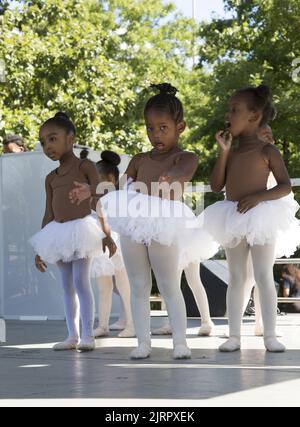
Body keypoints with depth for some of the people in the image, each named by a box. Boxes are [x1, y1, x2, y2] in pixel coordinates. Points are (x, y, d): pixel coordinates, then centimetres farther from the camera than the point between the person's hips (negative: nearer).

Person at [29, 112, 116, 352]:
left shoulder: (85, 167, -2)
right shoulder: (51, 178, 14)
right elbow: (49, 214, 16)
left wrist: (106, 234, -10)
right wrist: (41, 249, 14)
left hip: (82, 228, -6)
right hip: (59, 233, 6)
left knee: (81, 280, -12)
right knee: (67, 285, 8)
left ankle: (87, 335, -10)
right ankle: (73, 336, 12)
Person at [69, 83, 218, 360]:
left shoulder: (185, 158, 0)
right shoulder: (139, 160, 16)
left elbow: (185, 171, -23)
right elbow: (122, 190, 19)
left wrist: (171, 178, -47)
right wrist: (91, 192, 8)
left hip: (164, 229, -5)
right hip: (134, 227, 5)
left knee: (170, 287, -1)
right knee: (139, 288, 7)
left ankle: (180, 342, 3)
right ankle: (143, 342, 11)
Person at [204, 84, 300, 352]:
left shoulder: (267, 150, -3)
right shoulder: (231, 152, 12)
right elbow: (217, 186, 3)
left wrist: (258, 196, -21)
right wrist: (223, 152, -2)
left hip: (260, 218, -5)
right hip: (234, 220, 5)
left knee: (264, 277, -6)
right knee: (236, 277, 6)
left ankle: (270, 336, -3)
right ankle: (235, 336, 8)